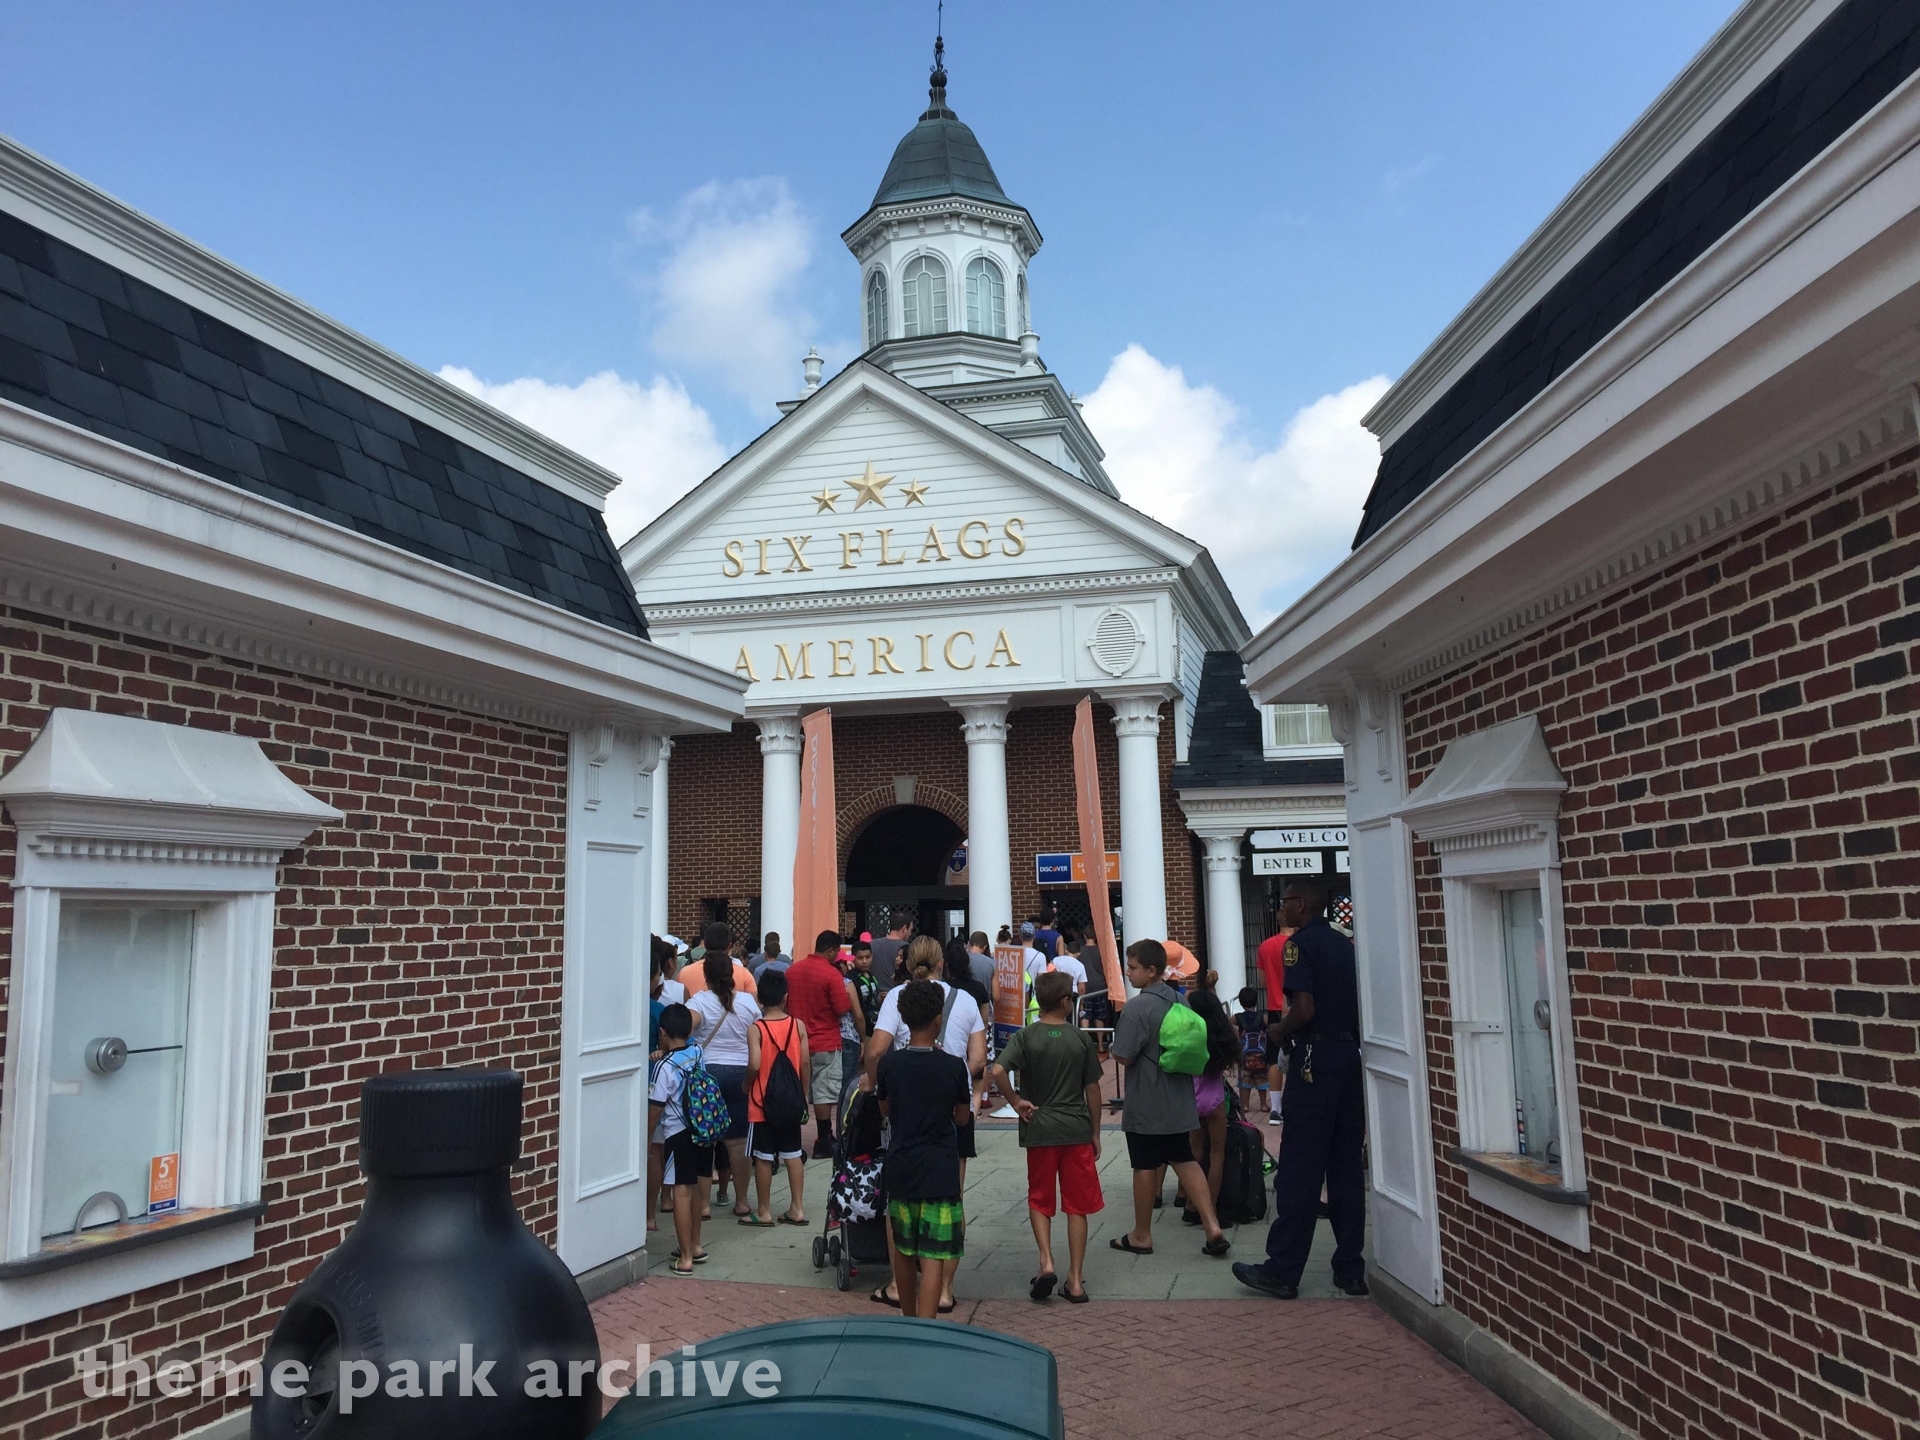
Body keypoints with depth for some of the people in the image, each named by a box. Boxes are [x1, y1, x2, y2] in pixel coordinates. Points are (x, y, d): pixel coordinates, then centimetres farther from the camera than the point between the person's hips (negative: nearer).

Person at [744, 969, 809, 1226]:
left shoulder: (756, 1029, -13)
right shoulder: (798, 1026, -4)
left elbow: (754, 1065, -23)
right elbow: (804, 1064, -1)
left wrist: (746, 1083, -3)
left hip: (762, 1102, -3)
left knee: (763, 1158, 5)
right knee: (792, 1155, 12)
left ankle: (764, 1211, 13)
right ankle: (797, 1208, 16)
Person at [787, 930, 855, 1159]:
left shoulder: (792, 970, 3)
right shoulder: (832, 974, -17)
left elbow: (786, 1002, 12)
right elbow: (843, 1009, -16)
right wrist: (848, 993, 2)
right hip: (825, 1043, -6)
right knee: (824, 1093, 1)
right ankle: (823, 1144, 4)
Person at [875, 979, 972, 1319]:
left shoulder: (889, 1064, -5)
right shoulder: (954, 1066, -11)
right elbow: (962, 1117, 2)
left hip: (900, 1168, 3)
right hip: (940, 1171, -3)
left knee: (904, 1250, 18)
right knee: (933, 1257, -2)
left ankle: (908, 1320, 35)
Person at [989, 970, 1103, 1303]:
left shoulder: (1025, 1037, -5)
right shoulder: (1082, 1039, -2)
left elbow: (997, 1071, -20)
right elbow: (1092, 1089, 3)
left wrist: (1016, 1101, -5)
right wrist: (1095, 1133, 13)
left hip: (1039, 1129, 0)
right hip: (1077, 1130, 0)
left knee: (1039, 1200, 16)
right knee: (1077, 1206, 8)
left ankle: (1046, 1262, -1)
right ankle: (1076, 1280, 10)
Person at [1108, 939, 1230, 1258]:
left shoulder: (1137, 1007, -20)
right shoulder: (1179, 1001, 5)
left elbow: (1124, 1056, -19)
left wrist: (1113, 1046, 0)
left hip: (1146, 1105, -7)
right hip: (1178, 1100, 7)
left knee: (1145, 1167, 5)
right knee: (1185, 1161, 13)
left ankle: (1141, 1236, 18)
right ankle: (1213, 1229, 6)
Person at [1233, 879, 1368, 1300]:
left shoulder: (1299, 944, -10)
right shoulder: (1346, 945, 12)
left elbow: (1304, 1009, -20)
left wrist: (1279, 1033, -3)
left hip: (1314, 1060, -7)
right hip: (1350, 1056, 7)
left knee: (1299, 1170, -3)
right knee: (1346, 1167, 11)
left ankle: (1282, 1271, 3)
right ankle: (1350, 1269, 15)